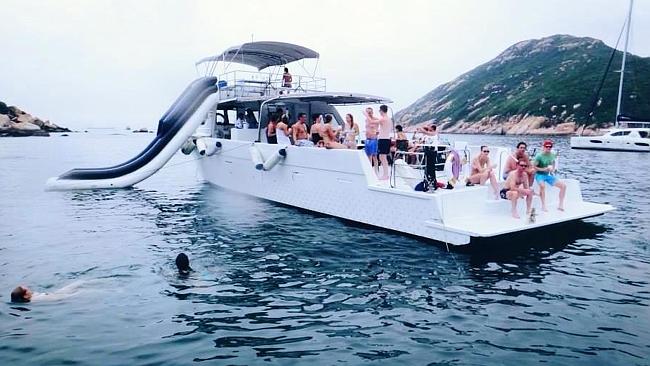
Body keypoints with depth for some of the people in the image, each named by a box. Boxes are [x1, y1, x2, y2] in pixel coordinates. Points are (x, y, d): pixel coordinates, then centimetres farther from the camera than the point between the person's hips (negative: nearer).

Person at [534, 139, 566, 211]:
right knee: (542, 185, -38)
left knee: (563, 185, -4)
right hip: (540, 175, -6)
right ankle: (543, 206, -29)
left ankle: (561, 205, 4)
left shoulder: (552, 155, 2)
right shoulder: (539, 156, -16)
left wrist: (553, 169, 3)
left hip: (549, 175, 6)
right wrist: (544, 169, -19)